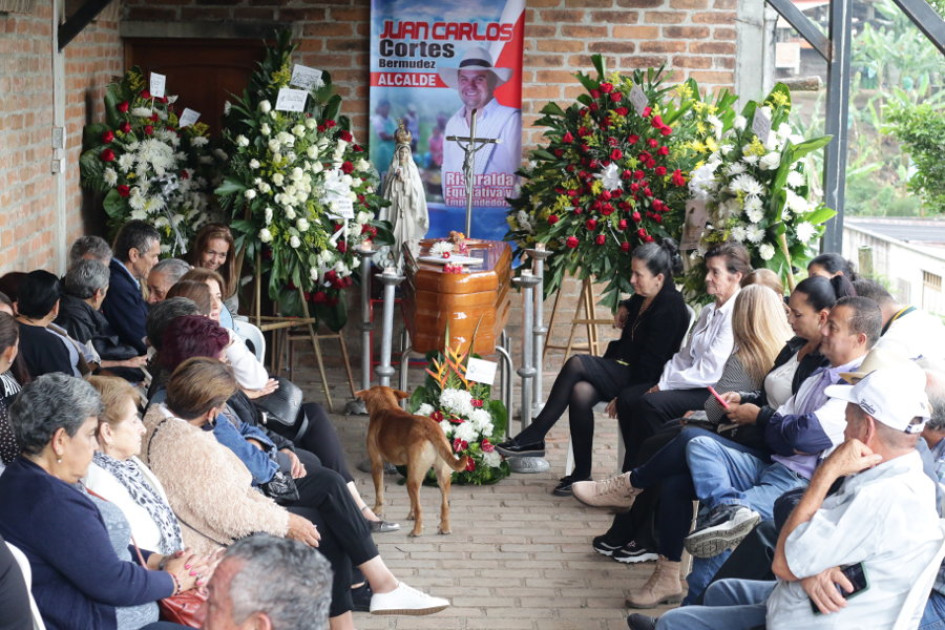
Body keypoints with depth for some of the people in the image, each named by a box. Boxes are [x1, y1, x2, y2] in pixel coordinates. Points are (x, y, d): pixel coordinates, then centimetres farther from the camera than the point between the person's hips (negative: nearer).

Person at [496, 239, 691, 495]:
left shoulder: (669, 307, -15)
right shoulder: (643, 298, 12)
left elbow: (649, 365, -18)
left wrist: (623, 395, -17)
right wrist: (624, 309, 19)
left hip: (640, 382, -8)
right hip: (620, 372, 8)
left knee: (577, 364, -26)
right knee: (581, 392, -25)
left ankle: (532, 438, -22)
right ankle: (581, 473, -22)